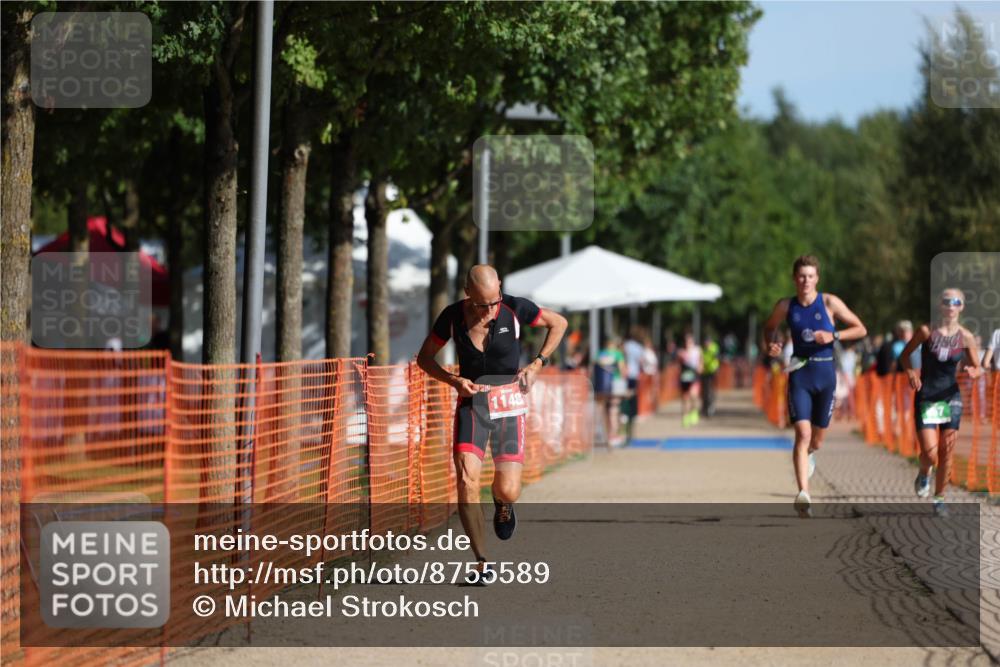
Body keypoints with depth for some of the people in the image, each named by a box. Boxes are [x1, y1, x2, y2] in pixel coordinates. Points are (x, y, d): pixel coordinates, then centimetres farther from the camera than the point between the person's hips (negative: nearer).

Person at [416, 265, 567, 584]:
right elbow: (424, 357, 8)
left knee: (508, 491, -10)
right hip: (471, 402, 1)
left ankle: (502, 504, 32)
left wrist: (536, 365, -2)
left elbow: (558, 323, 7)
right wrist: (454, 380, -10)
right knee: (466, 480, -20)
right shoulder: (453, 316, -5)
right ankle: (482, 563, -11)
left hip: (508, 404, -1)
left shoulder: (515, 309, -10)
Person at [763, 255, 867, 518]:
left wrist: (833, 335, -15)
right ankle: (803, 494, -25)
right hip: (799, 373, -1)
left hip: (825, 373, 1)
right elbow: (769, 327, 19)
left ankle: (808, 454, 51)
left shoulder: (829, 303, -4)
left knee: (817, 439, 11)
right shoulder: (785, 306, 1)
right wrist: (770, 345, -2)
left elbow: (860, 329, 0)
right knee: (803, 433, -18)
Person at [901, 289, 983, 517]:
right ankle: (924, 473, 26)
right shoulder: (927, 331, -6)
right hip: (926, 398, -2)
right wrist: (910, 372, -13)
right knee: (930, 453, -10)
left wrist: (973, 372, -17)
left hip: (951, 397, 2)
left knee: (946, 454, 3)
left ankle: (939, 498, 20)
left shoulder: (966, 338, -2)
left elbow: (977, 367, 7)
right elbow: (905, 355, 6)